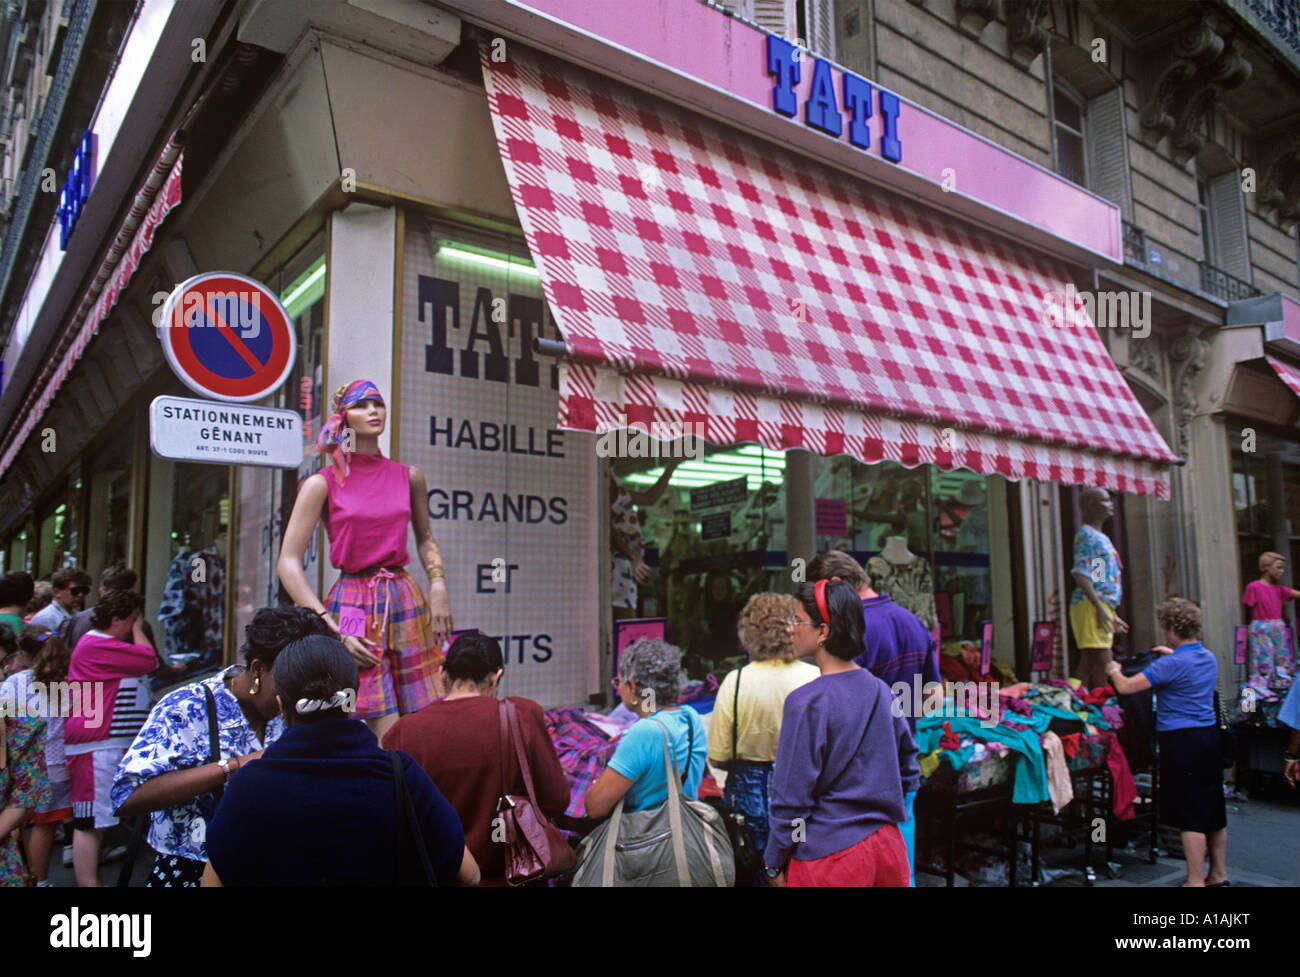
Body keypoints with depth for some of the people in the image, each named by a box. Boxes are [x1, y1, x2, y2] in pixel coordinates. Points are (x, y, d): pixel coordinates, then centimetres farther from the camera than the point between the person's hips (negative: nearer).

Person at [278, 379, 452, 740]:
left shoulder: (409, 478, 9)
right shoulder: (322, 485, -2)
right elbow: (288, 564, -5)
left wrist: (438, 585, 6)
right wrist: (333, 630, -13)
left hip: (407, 601, 4)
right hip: (353, 605, -4)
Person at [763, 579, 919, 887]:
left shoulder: (806, 703, -19)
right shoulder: (882, 691, 1)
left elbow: (791, 798, -15)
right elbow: (909, 772, 12)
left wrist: (774, 865, -4)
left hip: (829, 859, -6)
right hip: (889, 848, 6)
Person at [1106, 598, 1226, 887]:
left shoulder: (1172, 664, -18)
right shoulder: (1210, 659, 7)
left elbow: (1125, 687, -18)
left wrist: (1114, 670, 1)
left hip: (1181, 742, -8)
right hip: (1210, 736, 8)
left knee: (1190, 816, -2)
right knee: (1213, 811, 16)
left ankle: (1196, 880, 3)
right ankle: (1219, 875, 27)